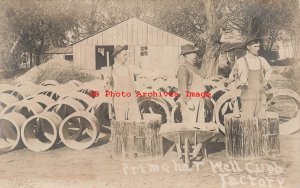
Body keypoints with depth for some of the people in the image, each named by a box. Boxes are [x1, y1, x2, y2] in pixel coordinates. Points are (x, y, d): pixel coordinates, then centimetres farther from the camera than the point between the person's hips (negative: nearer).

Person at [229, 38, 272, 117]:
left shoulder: (261, 60, 9)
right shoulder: (241, 61, -2)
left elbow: (269, 70, 30)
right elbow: (231, 78, 5)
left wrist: (265, 80, 18)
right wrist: (234, 75, -13)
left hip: (261, 95, 4)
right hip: (248, 95, -4)